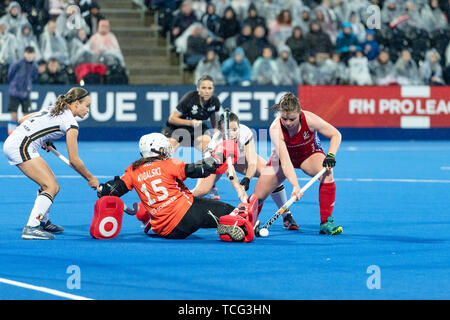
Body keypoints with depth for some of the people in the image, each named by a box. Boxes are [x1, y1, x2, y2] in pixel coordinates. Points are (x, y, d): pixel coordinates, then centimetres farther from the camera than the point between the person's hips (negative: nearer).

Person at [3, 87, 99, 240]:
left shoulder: (53, 109, 19)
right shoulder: (70, 123, -7)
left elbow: (22, 120, 25)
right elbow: (74, 160, -5)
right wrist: (90, 179, 6)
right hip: (21, 147, -10)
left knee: (51, 183, 18)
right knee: (51, 187, -12)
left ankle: (43, 222, 31)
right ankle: (31, 228, -21)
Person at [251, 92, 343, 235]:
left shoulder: (309, 119, -31)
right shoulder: (275, 129, -33)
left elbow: (336, 135, -16)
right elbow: (284, 160, -41)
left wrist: (331, 155, -32)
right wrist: (295, 185, -53)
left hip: (310, 154, 0)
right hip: (283, 156, 0)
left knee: (327, 173, -34)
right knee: (258, 195, -10)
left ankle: (326, 223, -25)